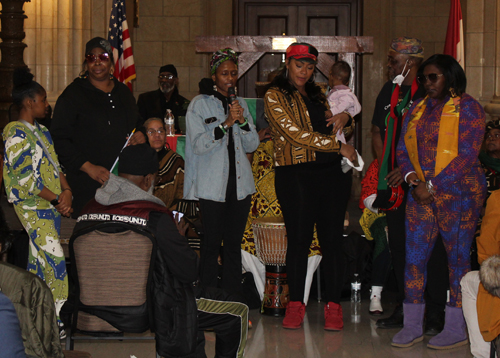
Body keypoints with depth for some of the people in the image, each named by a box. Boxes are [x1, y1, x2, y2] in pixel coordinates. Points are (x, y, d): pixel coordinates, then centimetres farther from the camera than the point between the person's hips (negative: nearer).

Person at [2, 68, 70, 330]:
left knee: (39, 260, 11)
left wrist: (66, 191, -1)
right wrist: (57, 199, -13)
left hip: (52, 204, 8)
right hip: (32, 207, -8)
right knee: (53, 259, -12)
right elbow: (25, 180, -17)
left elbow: (55, 166, 17)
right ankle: (57, 318, -8)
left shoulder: (41, 131, 16)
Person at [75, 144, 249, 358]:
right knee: (237, 312, 8)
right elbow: (191, 271, -17)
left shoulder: (88, 211, -6)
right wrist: (178, 238, 3)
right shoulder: (156, 217, -23)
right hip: (152, 312, -7)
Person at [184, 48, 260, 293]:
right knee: (211, 244, -5)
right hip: (212, 185, -5)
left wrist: (242, 121, -6)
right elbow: (199, 145, -10)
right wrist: (226, 123, -19)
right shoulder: (199, 104, -1)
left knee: (234, 243, 6)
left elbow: (252, 145, 11)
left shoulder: (240, 104, 15)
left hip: (239, 183, 5)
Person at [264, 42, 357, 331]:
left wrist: (345, 118, 4)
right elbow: (297, 134, -10)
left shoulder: (317, 94, 19)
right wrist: (339, 146, -9)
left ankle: (334, 305, 6)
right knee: (299, 239, -2)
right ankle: (296, 304, 10)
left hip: (333, 172, 4)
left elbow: (342, 130, 29)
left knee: (332, 239, 1)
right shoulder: (275, 96, 1)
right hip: (296, 174, -4)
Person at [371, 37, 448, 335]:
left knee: (431, 248, -4)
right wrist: (384, 169, 8)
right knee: (399, 245, 10)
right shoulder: (389, 91, 14)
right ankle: (405, 308, 20)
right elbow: (378, 131, 21)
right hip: (396, 182, 7)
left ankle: (436, 313, 2)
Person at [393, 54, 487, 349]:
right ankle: (413, 326, 11)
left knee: (457, 258, 0)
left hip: (458, 192, -5)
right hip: (421, 195, 6)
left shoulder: (468, 107, -3)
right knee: (414, 257, 2)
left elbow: (466, 155, -12)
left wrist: (432, 186, -16)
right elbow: (403, 148, 14)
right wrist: (412, 177, -6)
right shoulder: (417, 109, 15)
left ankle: (457, 329, 7)